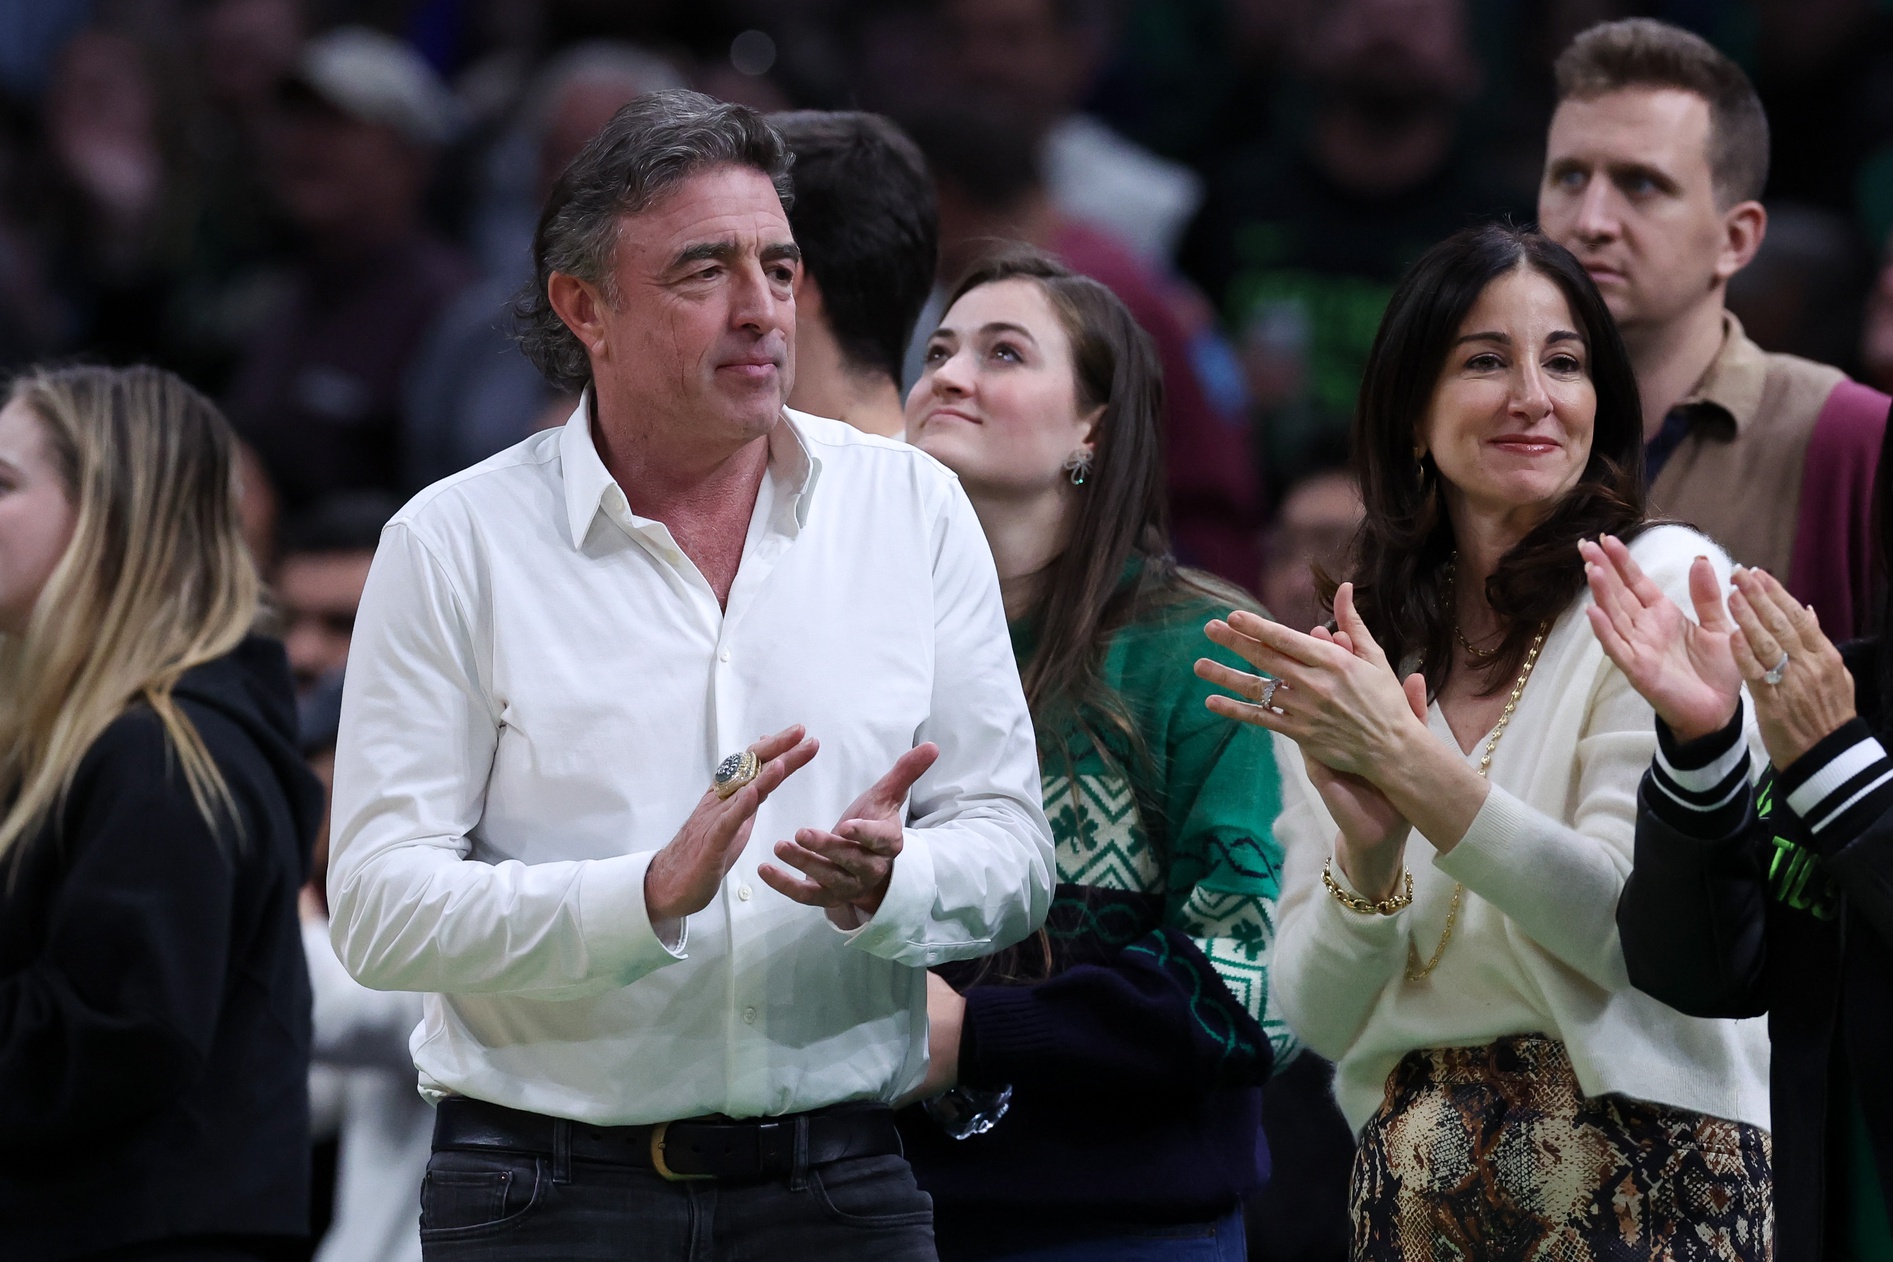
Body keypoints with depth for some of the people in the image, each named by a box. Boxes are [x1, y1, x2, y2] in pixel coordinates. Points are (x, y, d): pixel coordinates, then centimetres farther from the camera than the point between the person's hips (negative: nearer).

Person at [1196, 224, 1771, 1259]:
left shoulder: (1663, 582, -4)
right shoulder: (1343, 665, 8)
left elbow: (1641, 931, -13)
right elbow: (1317, 1016, 3)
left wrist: (1404, 758, -18)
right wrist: (1368, 846, -16)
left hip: (1638, 1172, -4)